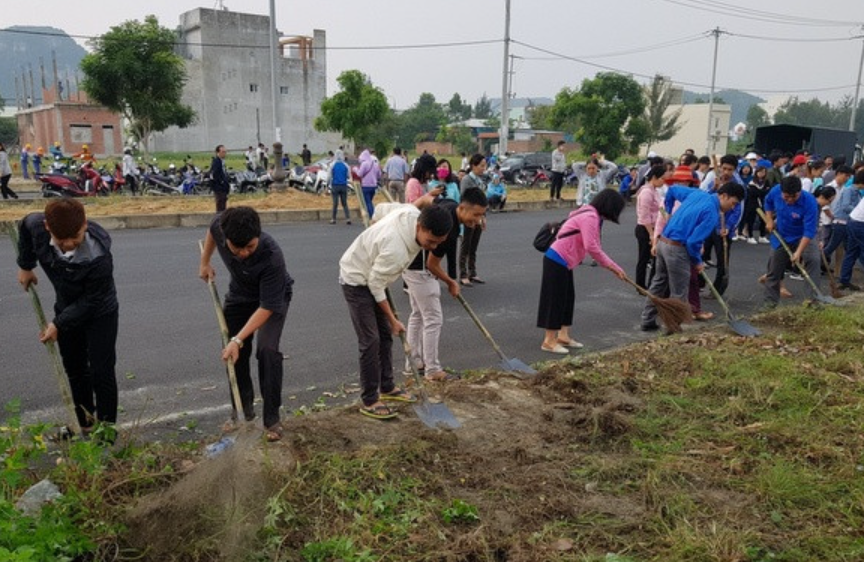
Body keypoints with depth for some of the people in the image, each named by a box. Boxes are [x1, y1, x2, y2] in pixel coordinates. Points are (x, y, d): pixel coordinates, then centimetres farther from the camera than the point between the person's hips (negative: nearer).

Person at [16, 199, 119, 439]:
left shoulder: (99, 257, -39)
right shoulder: (36, 225, -23)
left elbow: (91, 301, -26)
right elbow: (25, 225, 5)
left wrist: (59, 324, -21)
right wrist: (25, 266, 10)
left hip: (100, 313, -6)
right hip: (67, 308, 6)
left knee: (101, 373, -2)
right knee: (74, 369, 17)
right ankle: (84, 422, 33)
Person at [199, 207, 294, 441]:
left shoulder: (272, 257, -42)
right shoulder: (221, 226, -29)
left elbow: (267, 306, -35)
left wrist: (238, 340, -38)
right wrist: (205, 262, 7)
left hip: (273, 297, -5)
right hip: (239, 295, 5)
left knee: (267, 349, -21)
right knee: (235, 354, 6)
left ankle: (271, 419, -8)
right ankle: (242, 410, 24)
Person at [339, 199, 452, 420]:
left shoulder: (411, 212, -17)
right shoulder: (396, 249, -39)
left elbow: (383, 208, 4)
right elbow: (376, 285, -26)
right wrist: (393, 319, -16)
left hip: (370, 275, 9)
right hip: (356, 281, -9)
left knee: (385, 334, 13)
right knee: (370, 340, -8)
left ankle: (387, 387, 27)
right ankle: (369, 401, 4)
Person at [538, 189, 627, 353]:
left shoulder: (591, 216, 15)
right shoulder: (590, 216, -18)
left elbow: (595, 247, 15)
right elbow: (591, 247, -25)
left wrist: (614, 266, 13)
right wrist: (611, 265, -13)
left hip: (563, 262, 10)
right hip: (557, 261, -10)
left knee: (568, 298, 14)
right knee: (556, 299, -4)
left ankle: (563, 335, 23)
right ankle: (549, 341, 4)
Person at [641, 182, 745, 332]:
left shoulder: (697, 193, 8)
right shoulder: (712, 214, -16)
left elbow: (672, 190, 22)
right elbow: (693, 241, -19)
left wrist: (669, 210, 34)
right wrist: (698, 262, -3)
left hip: (663, 242, 9)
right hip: (676, 249, -9)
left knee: (658, 284, 19)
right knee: (679, 293, 5)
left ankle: (648, 321, 27)